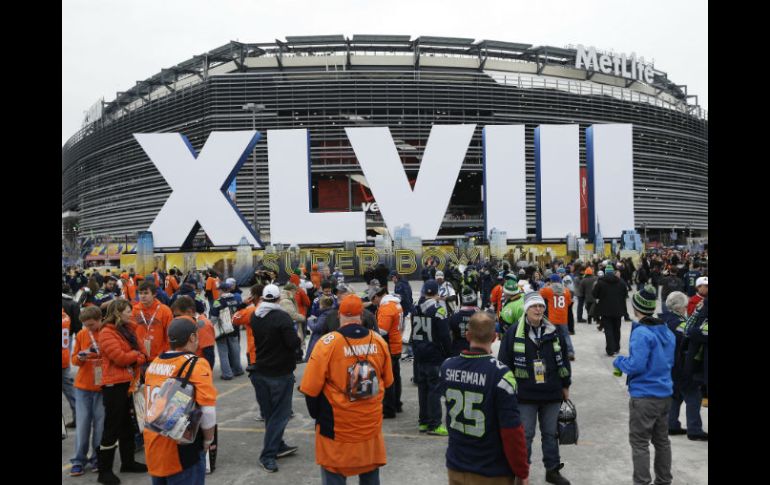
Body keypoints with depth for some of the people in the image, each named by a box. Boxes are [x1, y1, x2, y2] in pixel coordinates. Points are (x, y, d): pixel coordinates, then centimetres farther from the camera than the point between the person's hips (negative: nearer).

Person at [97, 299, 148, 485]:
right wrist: (136, 354, -5)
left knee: (126, 424, 17)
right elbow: (120, 358, -19)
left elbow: (140, 352, 13)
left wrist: (138, 357, -7)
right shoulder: (107, 333, -12)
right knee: (112, 427, -3)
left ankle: (128, 462, 30)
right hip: (114, 385, -9)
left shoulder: (127, 329, 13)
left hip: (128, 383, 9)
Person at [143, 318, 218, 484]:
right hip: (183, 449, -7)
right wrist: (208, 440, -6)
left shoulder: (154, 363, 6)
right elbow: (207, 411, -21)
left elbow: (149, 404, 15)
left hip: (153, 446, 7)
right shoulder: (196, 365, -15)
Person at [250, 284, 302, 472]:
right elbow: (294, 343, -23)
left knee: (269, 412, 16)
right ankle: (268, 455, 1)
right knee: (279, 414, 2)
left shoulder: (255, 317, 2)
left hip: (260, 371, 7)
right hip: (281, 373, -6)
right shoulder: (282, 317, -20)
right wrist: (297, 340, -4)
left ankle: (278, 446, 28)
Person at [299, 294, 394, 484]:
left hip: (337, 427, -3)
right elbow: (387, 382, 8)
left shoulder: (328, 343, -17)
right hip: (371, 424, 4)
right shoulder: (379, 341, -5)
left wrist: (318, 414, 6)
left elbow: (311, 388, -12)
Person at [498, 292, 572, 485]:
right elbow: (504, 363, -5)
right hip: (524, 395, -3)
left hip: (552, 394, 3)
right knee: (525, 434, 6)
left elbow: (564, 360, 12)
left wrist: (565, 386, 13)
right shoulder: (513, 333, -9)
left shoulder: (554, 332, 3)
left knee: (551, 433, 15)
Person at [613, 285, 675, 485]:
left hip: (644, 396, -8)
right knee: (661, 439, 18)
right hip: (664, 394, 8)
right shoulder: (666, 331, 7)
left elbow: (635, 366, -23)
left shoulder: (641, 333, -20)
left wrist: (618, 361, -5)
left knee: (639, 442, 1)